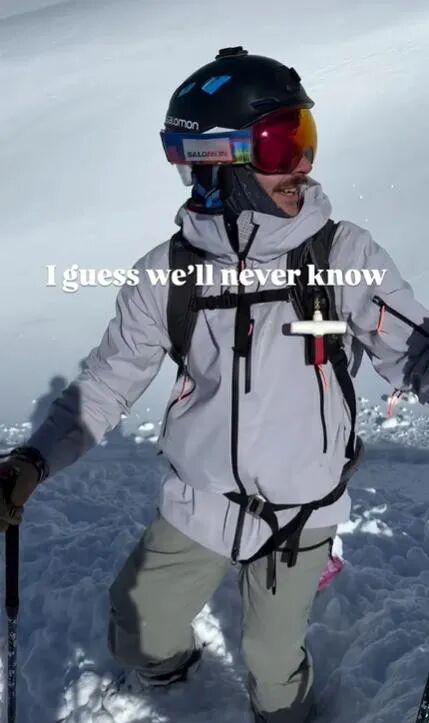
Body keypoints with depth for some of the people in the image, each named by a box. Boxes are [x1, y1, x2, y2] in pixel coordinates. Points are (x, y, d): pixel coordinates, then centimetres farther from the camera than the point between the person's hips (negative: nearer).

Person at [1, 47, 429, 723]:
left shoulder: (344, 253, -17)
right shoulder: (166, 273, -14)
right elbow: (109, 381, -4)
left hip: (305, 509, -1)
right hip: (198, 506, 1)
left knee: (275, 665, 20)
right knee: (139, 644, 18)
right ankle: (173, 664, 55)